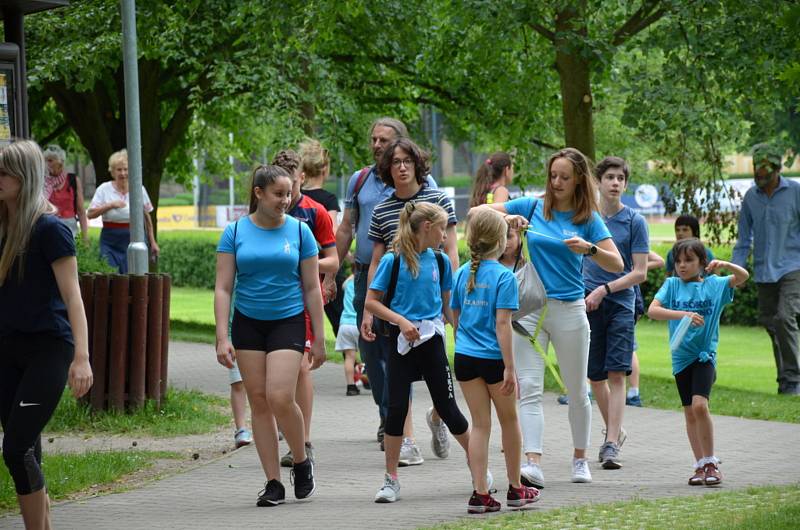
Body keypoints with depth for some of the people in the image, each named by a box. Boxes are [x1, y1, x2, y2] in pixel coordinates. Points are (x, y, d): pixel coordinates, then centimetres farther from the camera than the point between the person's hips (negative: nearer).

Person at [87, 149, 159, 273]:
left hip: (134, 239, 0)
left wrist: (153, 242, 15)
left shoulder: (139, 189, 4)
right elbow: (90, 214, -5)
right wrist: (110, 205, -17)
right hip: (111, 242, 0)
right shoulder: (104, 189, 1)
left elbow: (147, 217, 13)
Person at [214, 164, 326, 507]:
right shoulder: (236, 232, 0)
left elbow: (312, 288, 4)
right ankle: (274, 483, 7)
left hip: (288, 322, -2)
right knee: (258, 401, 1)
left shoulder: (299, 231, 0)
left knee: (280, 398, -16)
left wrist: (318, 340, 2)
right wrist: (222, 338, -9)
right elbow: (223, 288, 0)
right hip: (248, 324, 2)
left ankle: (302, 462, 9)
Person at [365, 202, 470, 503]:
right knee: (397, 408, -4)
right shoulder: (393, 261, -7)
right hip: (401, 342, -3)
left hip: (432, 340, 3)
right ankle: (391, 480, 4)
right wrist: (401, 321, -17)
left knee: (447, 407, 5)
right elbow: (371, 302, -7)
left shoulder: (440, 262, 6)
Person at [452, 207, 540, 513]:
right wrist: (509, 368, -16)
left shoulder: (462, 273, 5)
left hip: (464, 358, 4)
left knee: (480, 425, 8)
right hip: (493, 358, -4)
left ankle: (480, 494, 2)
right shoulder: (504, 277, -12)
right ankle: (515, 489, 26)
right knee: (509, 422, 14)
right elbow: (502, 324, -17)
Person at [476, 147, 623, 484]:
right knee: (529, 387, -11)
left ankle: (580, 459, 26)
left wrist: (590, 249, -22)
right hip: (529, 306, 0)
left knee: (577, 391, 10)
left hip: (569, 309, 0)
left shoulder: (588, 219, 2)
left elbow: (617, 265, -4)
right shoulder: (533, 207, 4)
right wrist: (506, 219, -12)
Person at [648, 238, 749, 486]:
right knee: (690, 413, 8)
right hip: (681, 356, 3)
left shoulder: (713, 284, 2)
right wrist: (683, 314, -22)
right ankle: (701, 465, 18)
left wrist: (724, 265, -25)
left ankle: (711, 463, -11)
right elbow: (653, 310, -9)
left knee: (699, 405, -20)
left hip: (705, 355, -3)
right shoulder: (672, 285, 4)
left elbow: (743, 277, -6)